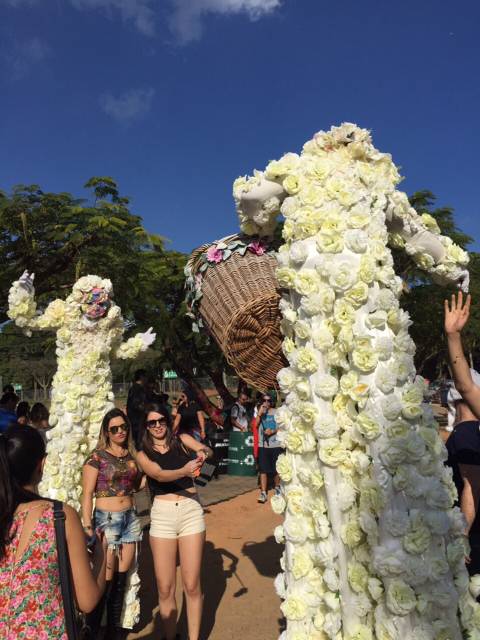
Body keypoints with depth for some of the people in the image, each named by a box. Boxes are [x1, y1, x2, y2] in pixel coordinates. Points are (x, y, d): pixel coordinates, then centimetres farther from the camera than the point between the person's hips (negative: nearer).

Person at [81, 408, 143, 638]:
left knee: (121, 578, 12)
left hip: (130, 519, 5)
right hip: (106, 519, -5)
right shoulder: (97, 457, -8)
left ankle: (115, 630, 28)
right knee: (105, 580, -3)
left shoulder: (132, 455, 7)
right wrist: (87, 526, -15)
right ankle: (92, 630, 17)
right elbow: (87, 494, -9)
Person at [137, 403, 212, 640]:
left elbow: (205, 449, -11)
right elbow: (159, 474, -15)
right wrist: (184, 471, -34)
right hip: (162, 514, 1)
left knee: (192, 585, 3)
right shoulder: (143, 454, 3)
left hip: (191, 510, 0)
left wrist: (203, 452, -35)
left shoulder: (182, 439, 5)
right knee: (165, 588, 5)